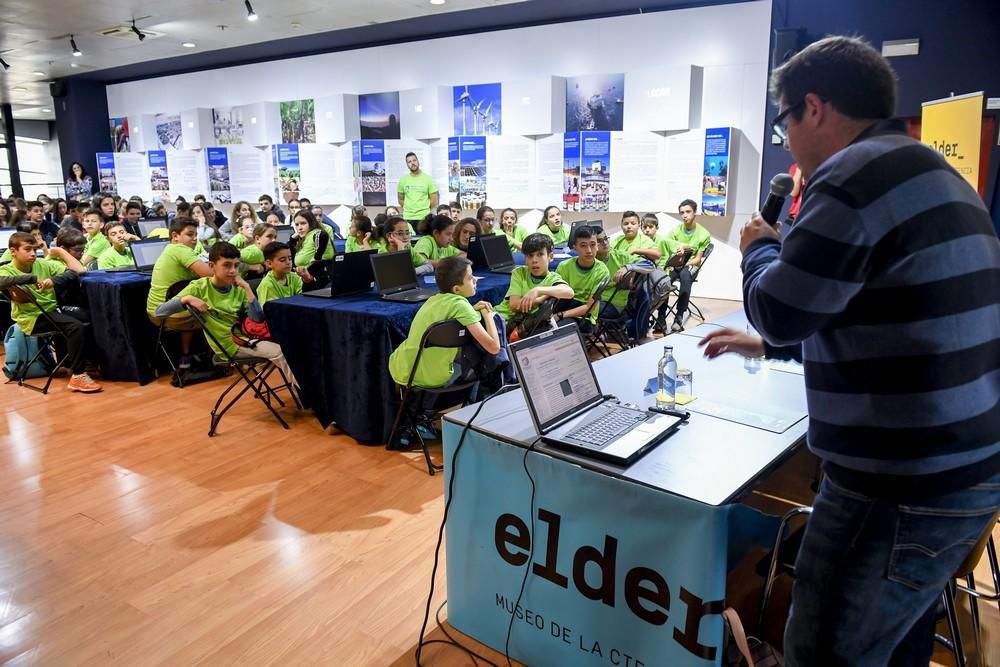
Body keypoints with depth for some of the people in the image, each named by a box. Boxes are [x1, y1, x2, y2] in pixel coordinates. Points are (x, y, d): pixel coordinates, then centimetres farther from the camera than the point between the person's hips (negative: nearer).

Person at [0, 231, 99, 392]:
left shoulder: (43, 263, 7)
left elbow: (80, 271, -3)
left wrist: (59, 251, -3)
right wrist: (33, 278, -32)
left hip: (52, 310, 6)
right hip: (32, 317, -6)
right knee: (76, 326, -29)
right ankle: (78, 376, -22)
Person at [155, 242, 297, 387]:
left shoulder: (238, 289, 2)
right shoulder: (199, 287, -10)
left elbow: (258, 319, -11)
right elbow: (160, 312, -12)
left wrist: (246, 288, -14)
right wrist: (186, 299, -28)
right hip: (231, 343, -5)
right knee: (280, 353, -16)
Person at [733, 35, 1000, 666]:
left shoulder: (858, 171, -17)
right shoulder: (930, 172, 16)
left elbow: (779, 310, -14)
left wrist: (760, 247, 5)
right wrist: (767, 343, 25)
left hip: (907, 483, -10)